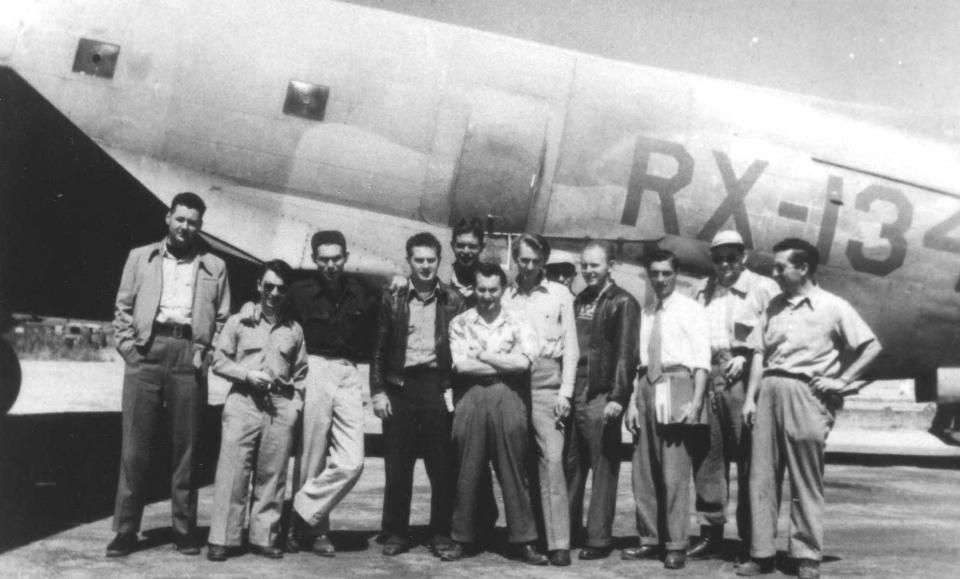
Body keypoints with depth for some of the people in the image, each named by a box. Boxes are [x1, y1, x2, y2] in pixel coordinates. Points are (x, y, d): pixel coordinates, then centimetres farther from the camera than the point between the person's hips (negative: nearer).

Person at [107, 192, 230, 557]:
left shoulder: (214, 266, 14)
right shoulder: (140, 257, 16)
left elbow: (223, 319, 12)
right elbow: (123, 309, 12)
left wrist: (206, 351, 0)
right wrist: (128, 346, -1)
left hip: (188, 355, 0)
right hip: (147, 352, 0)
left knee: (186, 446, 2)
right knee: (135, 445, -2)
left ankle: (185, 530, 9)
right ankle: (125, 530, 4)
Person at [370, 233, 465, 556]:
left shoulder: (453, 301, 6)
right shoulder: (392, 299, 7)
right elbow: (379, 349, 6)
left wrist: (455, 388, -4)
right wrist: (378, 391, -1)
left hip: (438, 386, 0)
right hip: (399, 386, 1)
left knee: (443, 466, 2)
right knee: (397, 465, 4)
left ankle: (441, 534, 14)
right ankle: (395, 533, 15)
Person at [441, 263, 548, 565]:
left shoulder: (517, 324, 8)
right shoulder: (460, 323, 8)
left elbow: (522, 362, -9)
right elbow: (461, 364, -6)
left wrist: (482, 355, -5)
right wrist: (504, 364, -5)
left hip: (508, 398, 0)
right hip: (471, 397, 0)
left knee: (513, 471, 2)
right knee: (467, 471, 5)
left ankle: (523, 540, 9)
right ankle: (462, 539, 16)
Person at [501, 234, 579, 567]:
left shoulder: (559, 294, 8)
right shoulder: (505, 296, 12)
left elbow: (571, 347, 5)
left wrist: (565, 392, -3)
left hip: (546, 382, -2)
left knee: (551, 459, -9)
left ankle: (558, 542, -6)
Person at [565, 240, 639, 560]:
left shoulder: (622, 303, -3)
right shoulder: (578, 301, 18)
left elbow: (626, 354, -10)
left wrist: (618, 397, -18)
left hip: (601, 398, -6)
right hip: (573, 395, 6)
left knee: (603, 469, -1)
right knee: (569, 465, 11)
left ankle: (599, 539, 5)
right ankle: (566, 530, 21)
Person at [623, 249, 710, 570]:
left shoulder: (691, 310, 1)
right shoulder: (645, 313, 16)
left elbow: (702, 359, -5)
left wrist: (696, 402, -14)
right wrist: (634, 401, 7)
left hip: (676, 384, -6)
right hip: (647, 387, 6)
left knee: (674, 471, -5)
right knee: (643, 470, 8)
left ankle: (675, 546, 3)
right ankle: (649, 539, 19)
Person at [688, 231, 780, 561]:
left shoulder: (763, 288, 2)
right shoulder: (705, 291, 19)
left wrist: (746, 358, -12)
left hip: (742, 376, -5)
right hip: (708, 375, 5)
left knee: (748, 459, -3)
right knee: (707, 454, 6)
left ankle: (751, 539, 5)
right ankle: (711, 531, 15)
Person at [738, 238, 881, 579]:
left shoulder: (833, 306, 0)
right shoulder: (774, 306, 15)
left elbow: (872, 347, -1)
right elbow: (760, 354, 13)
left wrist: (841, 381, -5)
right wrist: (750, 397, 6)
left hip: (805, 393, -5)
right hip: (769, 391, 5)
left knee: (806, 480, 1)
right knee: (762, 475, 4)